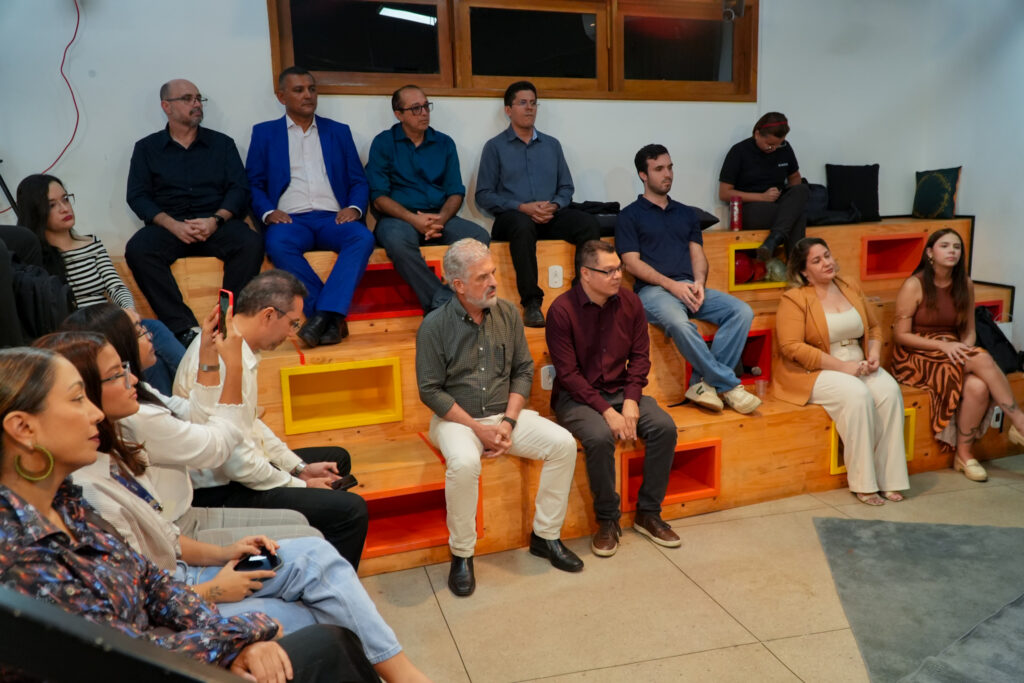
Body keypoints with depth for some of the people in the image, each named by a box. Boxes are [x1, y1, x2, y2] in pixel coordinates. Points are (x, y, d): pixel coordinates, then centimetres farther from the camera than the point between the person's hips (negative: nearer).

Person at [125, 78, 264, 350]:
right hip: (168, 225, 0)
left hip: (217, 223, 0)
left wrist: (215, 220, -13)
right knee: (137, 249, -31)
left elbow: (239, 188, 6)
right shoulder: (146, 148, 15)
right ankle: (184, 328, -32)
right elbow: (137, 196, 5)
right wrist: (173, 225, -13)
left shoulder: (222, 143, 16)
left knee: (250, 243, -32)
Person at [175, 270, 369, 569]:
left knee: (337, 459, 23)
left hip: (231, 470, 11)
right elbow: (237, 461, -27)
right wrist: (300, 485, -13)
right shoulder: (226, 361, -27)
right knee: (351, 511, -19)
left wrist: (300, 467, 9)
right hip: (219, 493, -11)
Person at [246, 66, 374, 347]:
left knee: (363, 238, -33)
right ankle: (332, 319, -33)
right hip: (290, 220, -1)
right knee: (278, 244, -36)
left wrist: (354, 208, -6)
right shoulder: (264, 133, 18)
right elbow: (253, 184, 10)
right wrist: (268, 212, -10)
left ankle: (324, 314, -39)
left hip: (332, 218, 1)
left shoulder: (339, 131, 22)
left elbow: (359, 181, 15)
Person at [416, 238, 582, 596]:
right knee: (464, 463, -35)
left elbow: (523, 370, 6)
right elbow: (431, 391, -10)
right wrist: (479, 429, -15)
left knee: (563, 443, -16)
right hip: (456, 418, -4)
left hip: (504, 414, 4)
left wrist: (509, 422, -8)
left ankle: (545, 536, 1)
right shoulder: (434, 325, -10)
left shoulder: (508, 314, 2)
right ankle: (461, 554, -13)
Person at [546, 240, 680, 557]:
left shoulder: (629, 302, 1)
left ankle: (648, 513, -2)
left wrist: (631, 402, -12)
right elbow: (568, 374, -16)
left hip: (621, 391, 5)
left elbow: (640, 356, 3)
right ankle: (607, 520, -10)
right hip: (576, 396, -5)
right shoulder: (562, 310, -14)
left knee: (664, 427, -19)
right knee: (600, 436, -33)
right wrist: (606, 411, -22)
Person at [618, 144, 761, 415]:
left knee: (742, 311, -20)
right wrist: (671, 284, -14)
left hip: (689, 288, 5)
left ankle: (704, 382, -21)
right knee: (680, 323, -37)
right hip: (653, 289, -5)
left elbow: (697, 254, 17)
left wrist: (699, 283, -6)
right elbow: (631, 261, -2)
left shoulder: (685, 213, 25)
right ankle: (728, 384, -22)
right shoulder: (630, 215, 9)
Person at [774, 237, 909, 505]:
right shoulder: (795, 299, -8)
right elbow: (791, 347, -18)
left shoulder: (850, 290, 12)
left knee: (889, 390, -22)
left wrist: (874, 354, -1)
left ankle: (887, 477, -15)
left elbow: (874, 327, 21)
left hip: (857, 365, 6)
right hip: (813, 372, -6)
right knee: (857, 395, -32)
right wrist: (841, 366, -19)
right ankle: (863, 483, -21)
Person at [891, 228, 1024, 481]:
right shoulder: (914, 285, -9)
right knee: (982, 359, -30)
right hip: (916, 357, -5)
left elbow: (969, 332, 10)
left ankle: (964, 454, -13)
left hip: (953, 354, 5)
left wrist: (964, 350, -13)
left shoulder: (965, 285, 7)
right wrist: (943, 345, -20)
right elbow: (900, 335, -10)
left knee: (978, 386, -29)